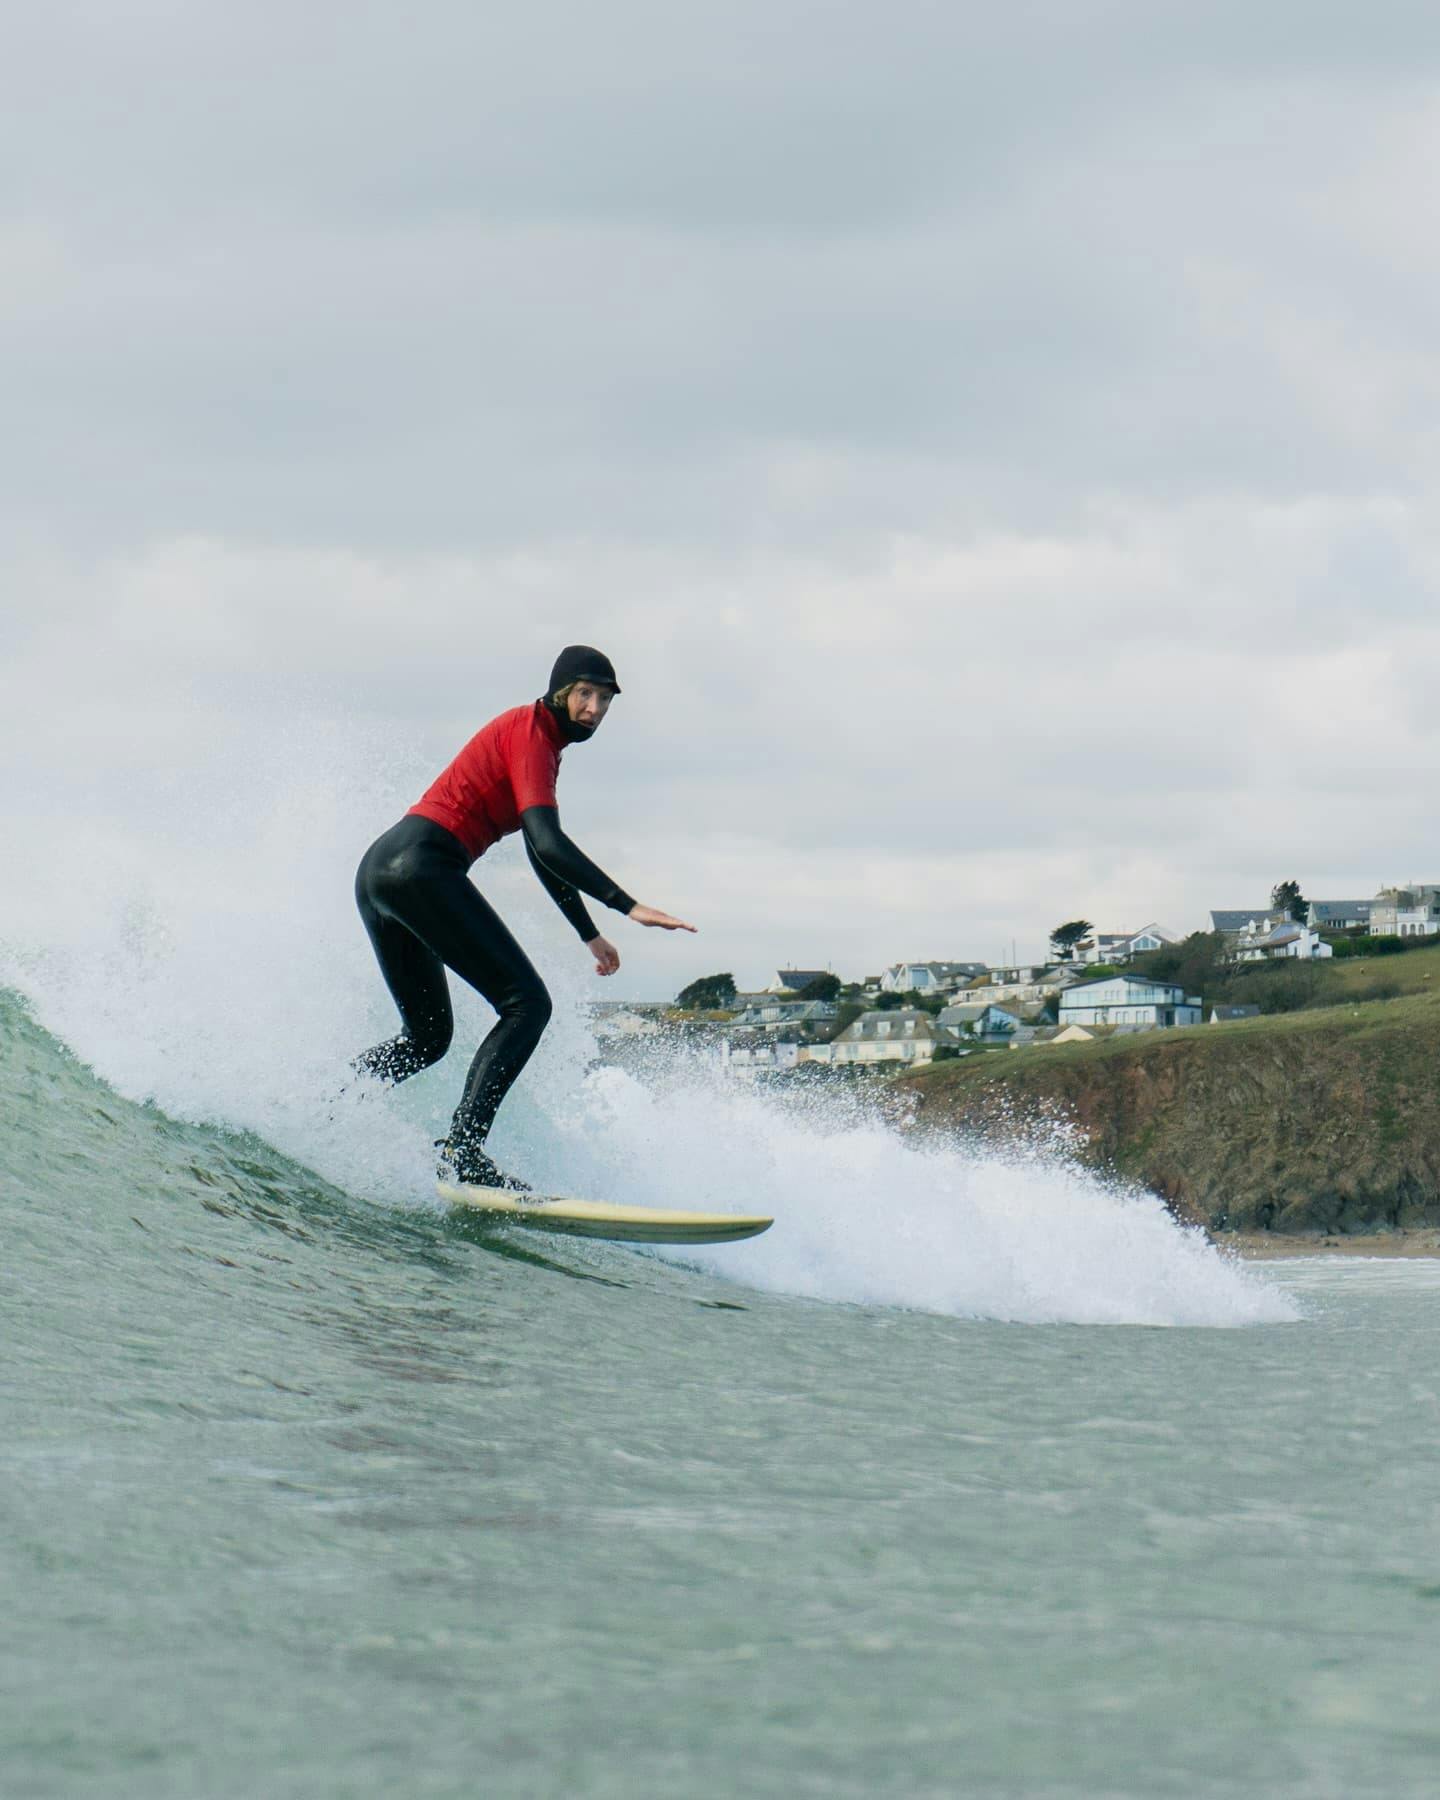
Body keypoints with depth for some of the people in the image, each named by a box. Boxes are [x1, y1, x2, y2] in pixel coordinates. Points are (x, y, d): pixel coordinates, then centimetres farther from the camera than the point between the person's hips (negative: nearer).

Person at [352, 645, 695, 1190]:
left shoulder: (545, 745, 24)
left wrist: (589, 934, 34)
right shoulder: (530, 733, -7)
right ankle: (462, 1151, -25)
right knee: (526, 1004, -13)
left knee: (428, 1037, 19)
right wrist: (628, 906, -25)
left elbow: (540, 853, 33)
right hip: (424, 864, -10)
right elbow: (548, 843, -20)